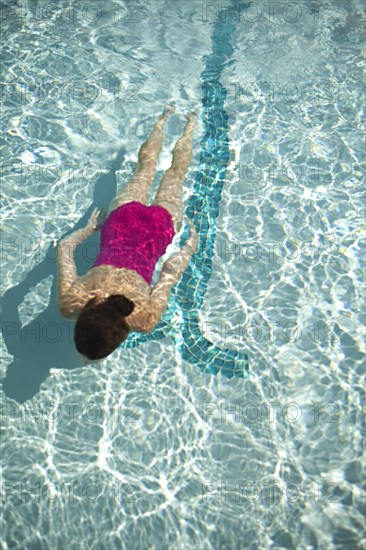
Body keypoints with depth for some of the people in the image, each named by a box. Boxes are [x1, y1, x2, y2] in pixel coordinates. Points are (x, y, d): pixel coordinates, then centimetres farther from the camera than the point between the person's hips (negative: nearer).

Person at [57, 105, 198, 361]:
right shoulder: (70, 300, -29)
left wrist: (191, 243, -2)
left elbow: (171, 272, -20)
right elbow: (64, 247, -15)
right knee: (145, 169, 33)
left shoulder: (146, 317, -34)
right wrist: (89, 228, 3)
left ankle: (190, 125, 55)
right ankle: (163, 120, 56)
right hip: (122, 218, 1)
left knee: (175, 174, 31)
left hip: (159, 225, -1)